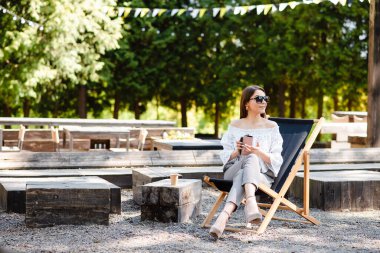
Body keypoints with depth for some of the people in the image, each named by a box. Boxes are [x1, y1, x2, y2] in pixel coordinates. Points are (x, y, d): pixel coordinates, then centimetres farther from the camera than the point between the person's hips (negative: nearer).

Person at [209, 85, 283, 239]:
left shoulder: (272, 127, 10)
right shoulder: (235, 126, 13)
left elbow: (276, 161, 2)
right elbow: (225, 156, 9)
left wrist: (260, 152, -19)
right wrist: (237, 152, -14)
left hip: (263, 175, 0)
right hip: (233, 171, 0)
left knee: (242, 175, -37)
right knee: (251, 158, -36)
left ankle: (224, 215, -58)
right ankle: (251, 202, -60)